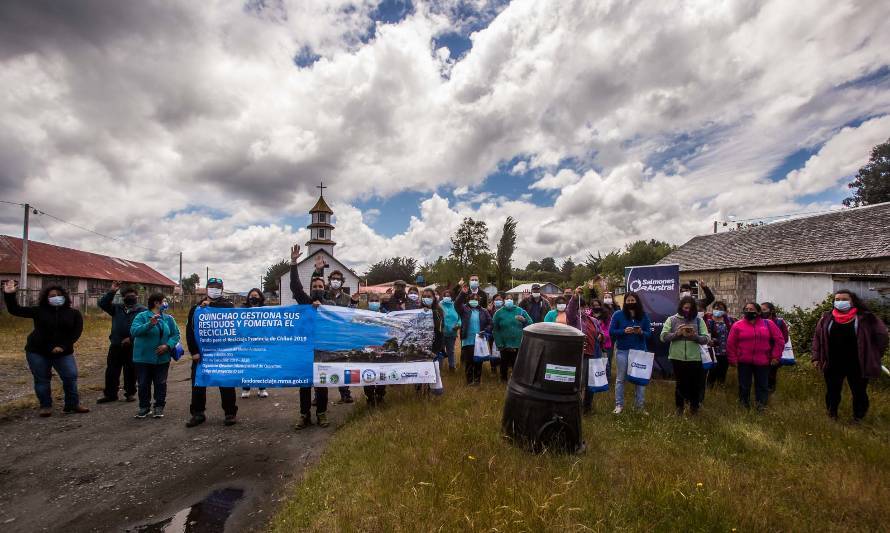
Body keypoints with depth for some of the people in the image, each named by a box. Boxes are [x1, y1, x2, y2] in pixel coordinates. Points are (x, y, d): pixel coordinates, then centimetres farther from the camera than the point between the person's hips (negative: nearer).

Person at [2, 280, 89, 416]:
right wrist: (9, 295, -10)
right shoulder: (39, 311, 2)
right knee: (42, 380, 6)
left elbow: (76, 332, -6)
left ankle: (73, 405, 7)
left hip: (63, 353, 0)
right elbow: (15, 310, 4)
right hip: (37, 352, 1)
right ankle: (45, 406, 19)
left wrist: (63, 346, -17)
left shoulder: (74, 313, 0)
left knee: (70, 377, -5)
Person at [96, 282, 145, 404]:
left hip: (133, 346, -4)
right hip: (116, 345, 4)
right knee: (111, 371, 8)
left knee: (130, 372, 7)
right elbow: (102, 303, 1)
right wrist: (112, 291, -8)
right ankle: (110, 394, 21)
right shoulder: (117, 308, 12)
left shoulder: (142, 310, -3)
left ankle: (130, 393, 20)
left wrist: (131, 338, -17)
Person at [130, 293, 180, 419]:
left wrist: (168, 345, -14)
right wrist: (149, 324, -36)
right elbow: (134, 331, -21)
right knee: (144, 384, 8)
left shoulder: (168, 318, 3)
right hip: (143, 358, -2)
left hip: (162, 358, 2)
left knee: (160, 383, 8)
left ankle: (159, 407, 20)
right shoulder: (142, 316, -6)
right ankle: (144, 407, 23)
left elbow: (175, 334, 3)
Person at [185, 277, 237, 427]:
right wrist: (193, 351, -6)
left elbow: (229, 308, -24)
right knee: (198, 383, 9)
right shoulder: (196, 307, 8)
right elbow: (189, 330, 2)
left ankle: (230, 413, 11)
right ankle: (198, 414, 24)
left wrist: (210, 305, -16)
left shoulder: (226, 303, 2)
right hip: (201, 352, 3)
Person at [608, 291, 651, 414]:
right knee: (620, 378, 5)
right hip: (623, 350, -1)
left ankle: (640, 406, 18)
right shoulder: (618, 314, -2)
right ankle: (619, 405, 13)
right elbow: (611, 331, -4)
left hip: (639, 350, 2)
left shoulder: (644, 315, 4)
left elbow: (649, 333, 4)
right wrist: (624, 331, -19)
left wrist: (641, 332, -17)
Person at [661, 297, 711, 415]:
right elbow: (663, 337, -5)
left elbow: (706, 339, -1)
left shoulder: (699, 320, 5)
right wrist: (677, 333, -19)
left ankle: (694, 407, 32)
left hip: (695, 358, 1)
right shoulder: (672, 319, 1)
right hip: (677, 358, -1)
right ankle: (679, 407, 27)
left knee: (695, 384, 10)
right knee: (680, 383, 9)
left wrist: (694, 336, -20)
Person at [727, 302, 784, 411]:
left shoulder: (768, 324, 3)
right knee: (744, 385, 8)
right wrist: (733, 359, -3)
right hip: (744, 362, -1)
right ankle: (744, 405, 20)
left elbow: (779, 340, 6)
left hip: (763, 362, 1)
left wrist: (775, 356, -1)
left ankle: (761, 405, 22)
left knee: (762, 385, 10)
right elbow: (730, 344, 0)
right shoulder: (737, 325, -2)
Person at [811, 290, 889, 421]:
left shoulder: (865, 318, -6)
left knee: (859, 393, 13)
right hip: (833, 365, 2)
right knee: (832, 392, 13)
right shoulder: (827, 318, 0)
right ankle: (832, 416, 31)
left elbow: (881, 335, 1)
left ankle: (858, 419, 31)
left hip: (857, 365, -1)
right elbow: (817, 337, 5)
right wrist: (816, 357, 2)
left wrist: (874, 357, 1)